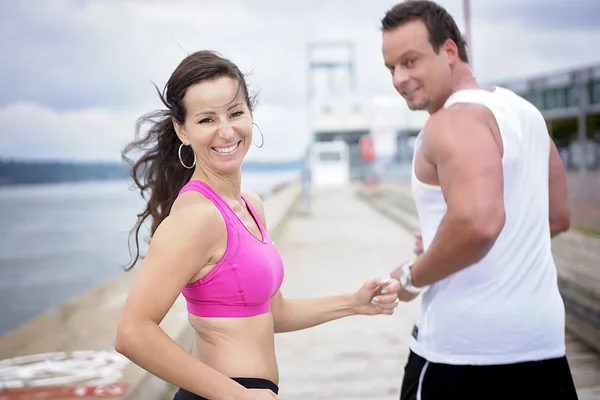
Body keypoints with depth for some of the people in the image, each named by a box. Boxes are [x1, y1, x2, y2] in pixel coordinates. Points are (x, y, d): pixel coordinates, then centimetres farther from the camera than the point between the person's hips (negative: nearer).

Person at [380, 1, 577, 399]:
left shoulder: (455, 120, -15)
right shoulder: (524, 110, 12)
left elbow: (478, 222, -31)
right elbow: (558, 217, 20)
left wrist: (412, 276, -14)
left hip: (465, 347, -8)